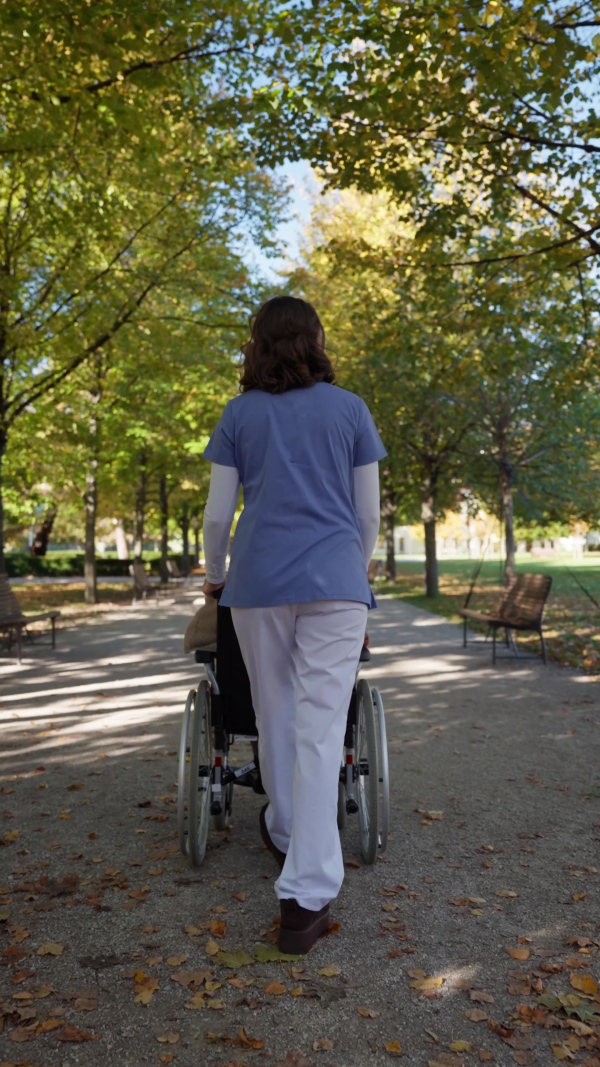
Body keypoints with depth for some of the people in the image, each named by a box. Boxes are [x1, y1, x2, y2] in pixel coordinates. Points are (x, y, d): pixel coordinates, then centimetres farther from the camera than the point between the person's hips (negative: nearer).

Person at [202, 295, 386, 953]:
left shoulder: (240, 415, 7)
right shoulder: (350, 410, 7)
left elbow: (217, 513, 5)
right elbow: (369, 513, 8)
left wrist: (215, 576, 21)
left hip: (259, 581, 1)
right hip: (335, 581, -1)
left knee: (275, 715, 17)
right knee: (321, 729, -4)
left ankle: (285, 832, 35)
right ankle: (306, 893, -7)